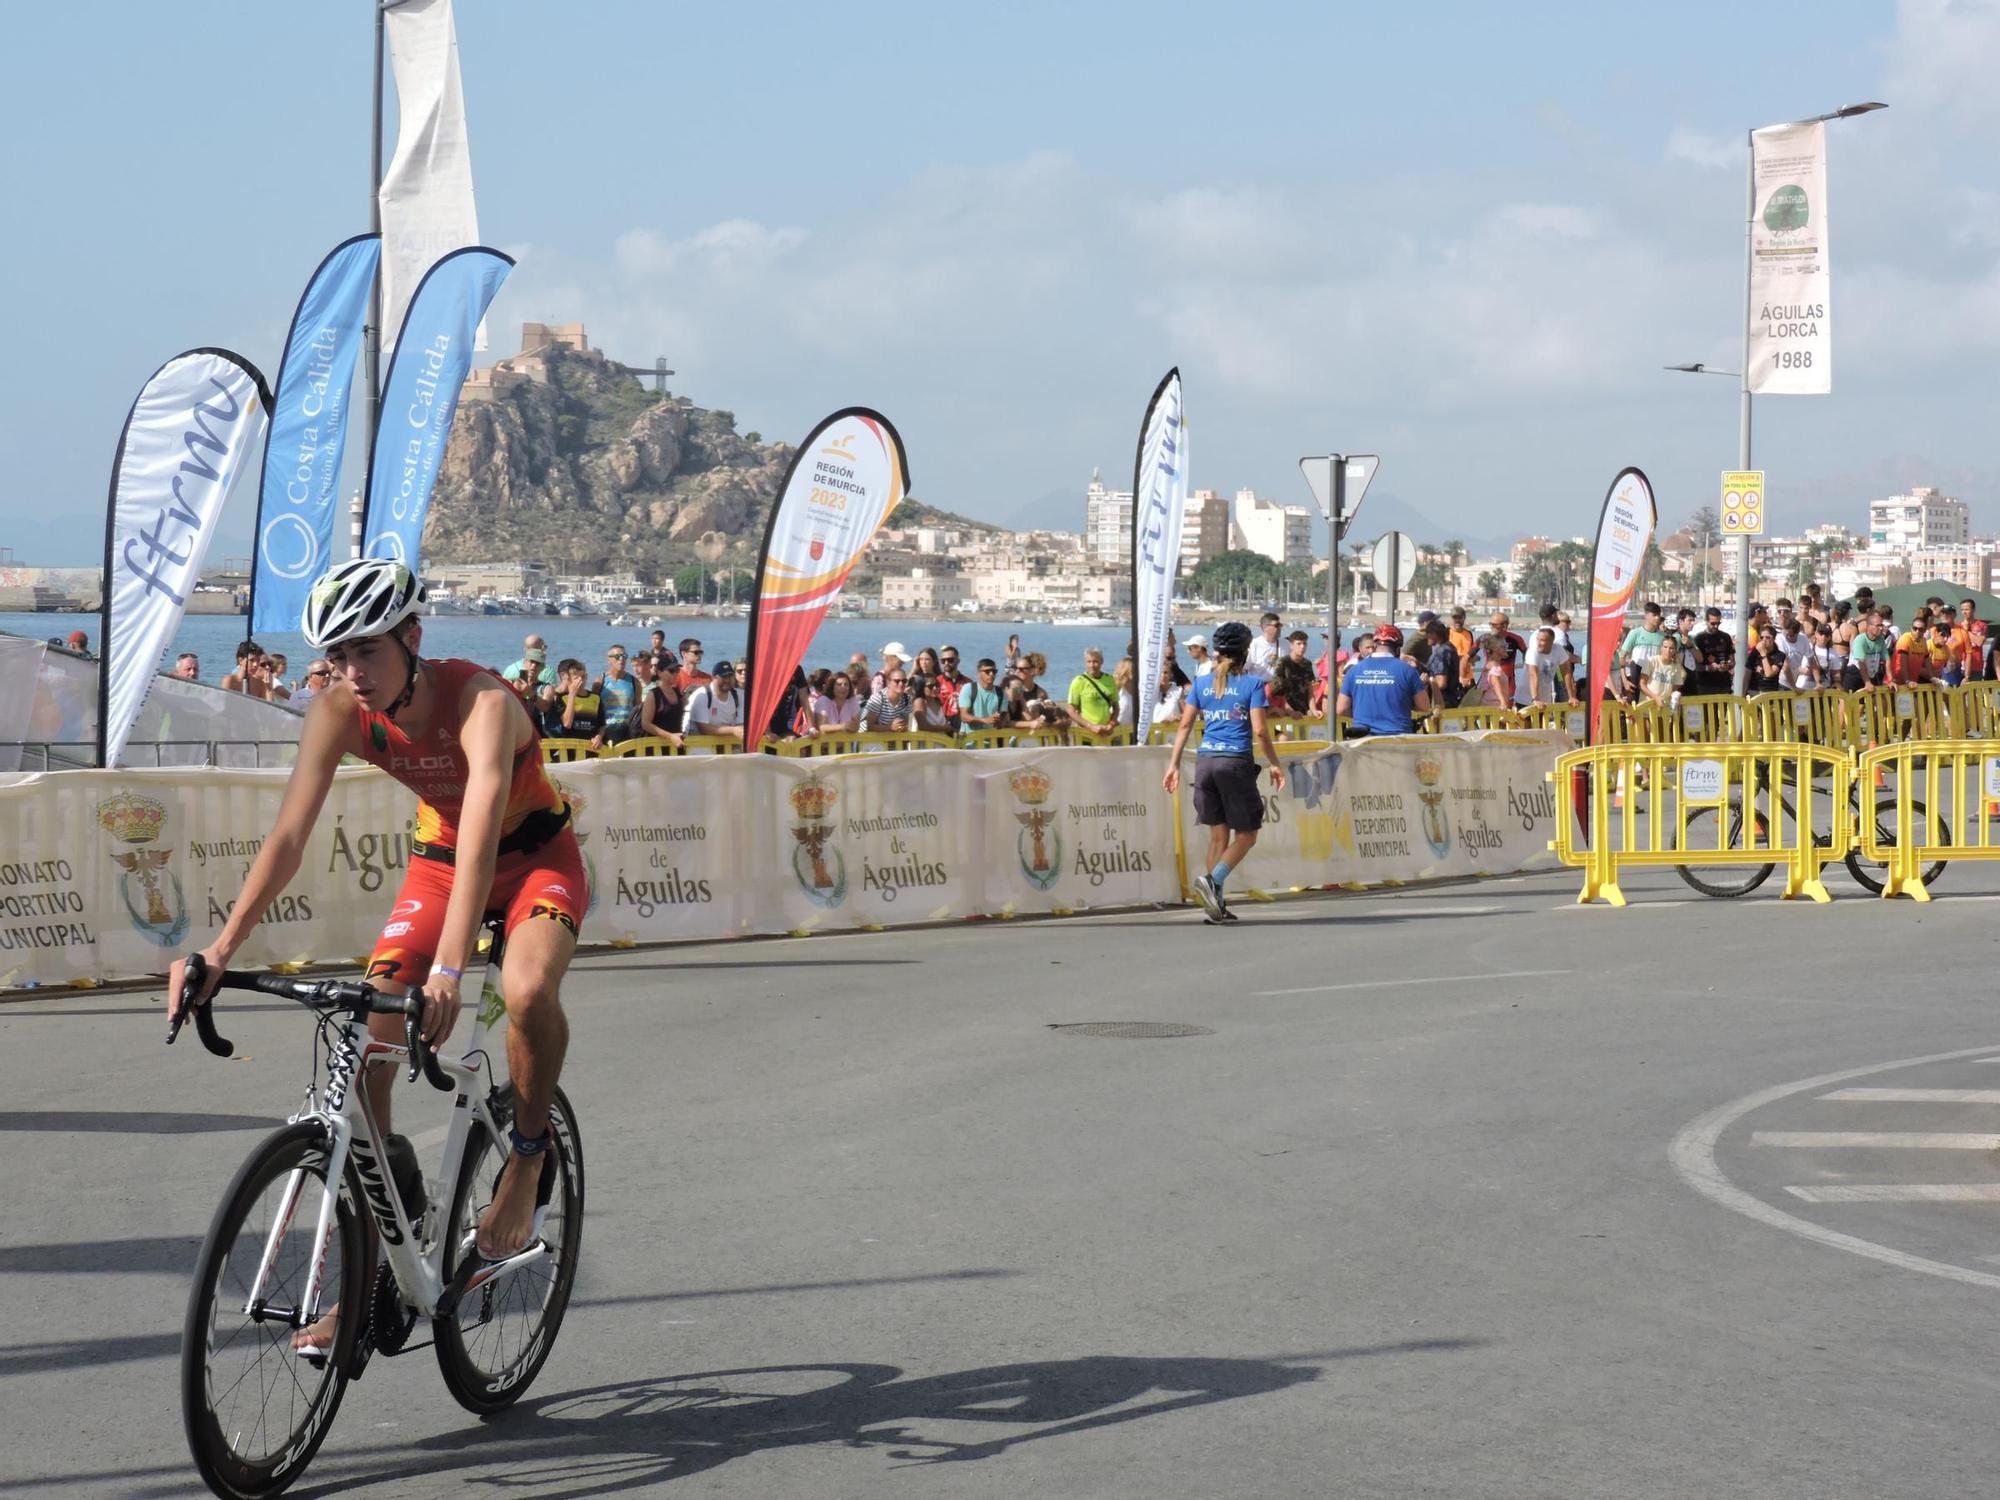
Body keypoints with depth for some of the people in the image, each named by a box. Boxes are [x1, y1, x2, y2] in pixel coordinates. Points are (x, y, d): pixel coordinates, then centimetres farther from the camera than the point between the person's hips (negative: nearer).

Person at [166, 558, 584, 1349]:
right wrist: (220, 948, -35)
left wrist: (449, 970, -58)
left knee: (528, 991, -37)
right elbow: (289, 834, -23)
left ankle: (528, 1157, -7)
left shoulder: (481, 700, -34)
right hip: (438, 858, 5)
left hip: (535, 854, -5)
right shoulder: (339, 712, -19)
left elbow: (481, 834, -46)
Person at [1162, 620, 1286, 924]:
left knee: (1218, 834, 13)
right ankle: (1212, 880, -18)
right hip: (1236, 762, -5)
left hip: (1205, 760, 5)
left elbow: (1185, 724, 6)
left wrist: (1173, 765, 8)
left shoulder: (1201, 683, 10)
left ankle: (1217, 903, 9)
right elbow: (1259, 730, -8)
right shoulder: (1252, 684, -2)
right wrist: (1275, 764, 1)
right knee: (1246, 835, 6)